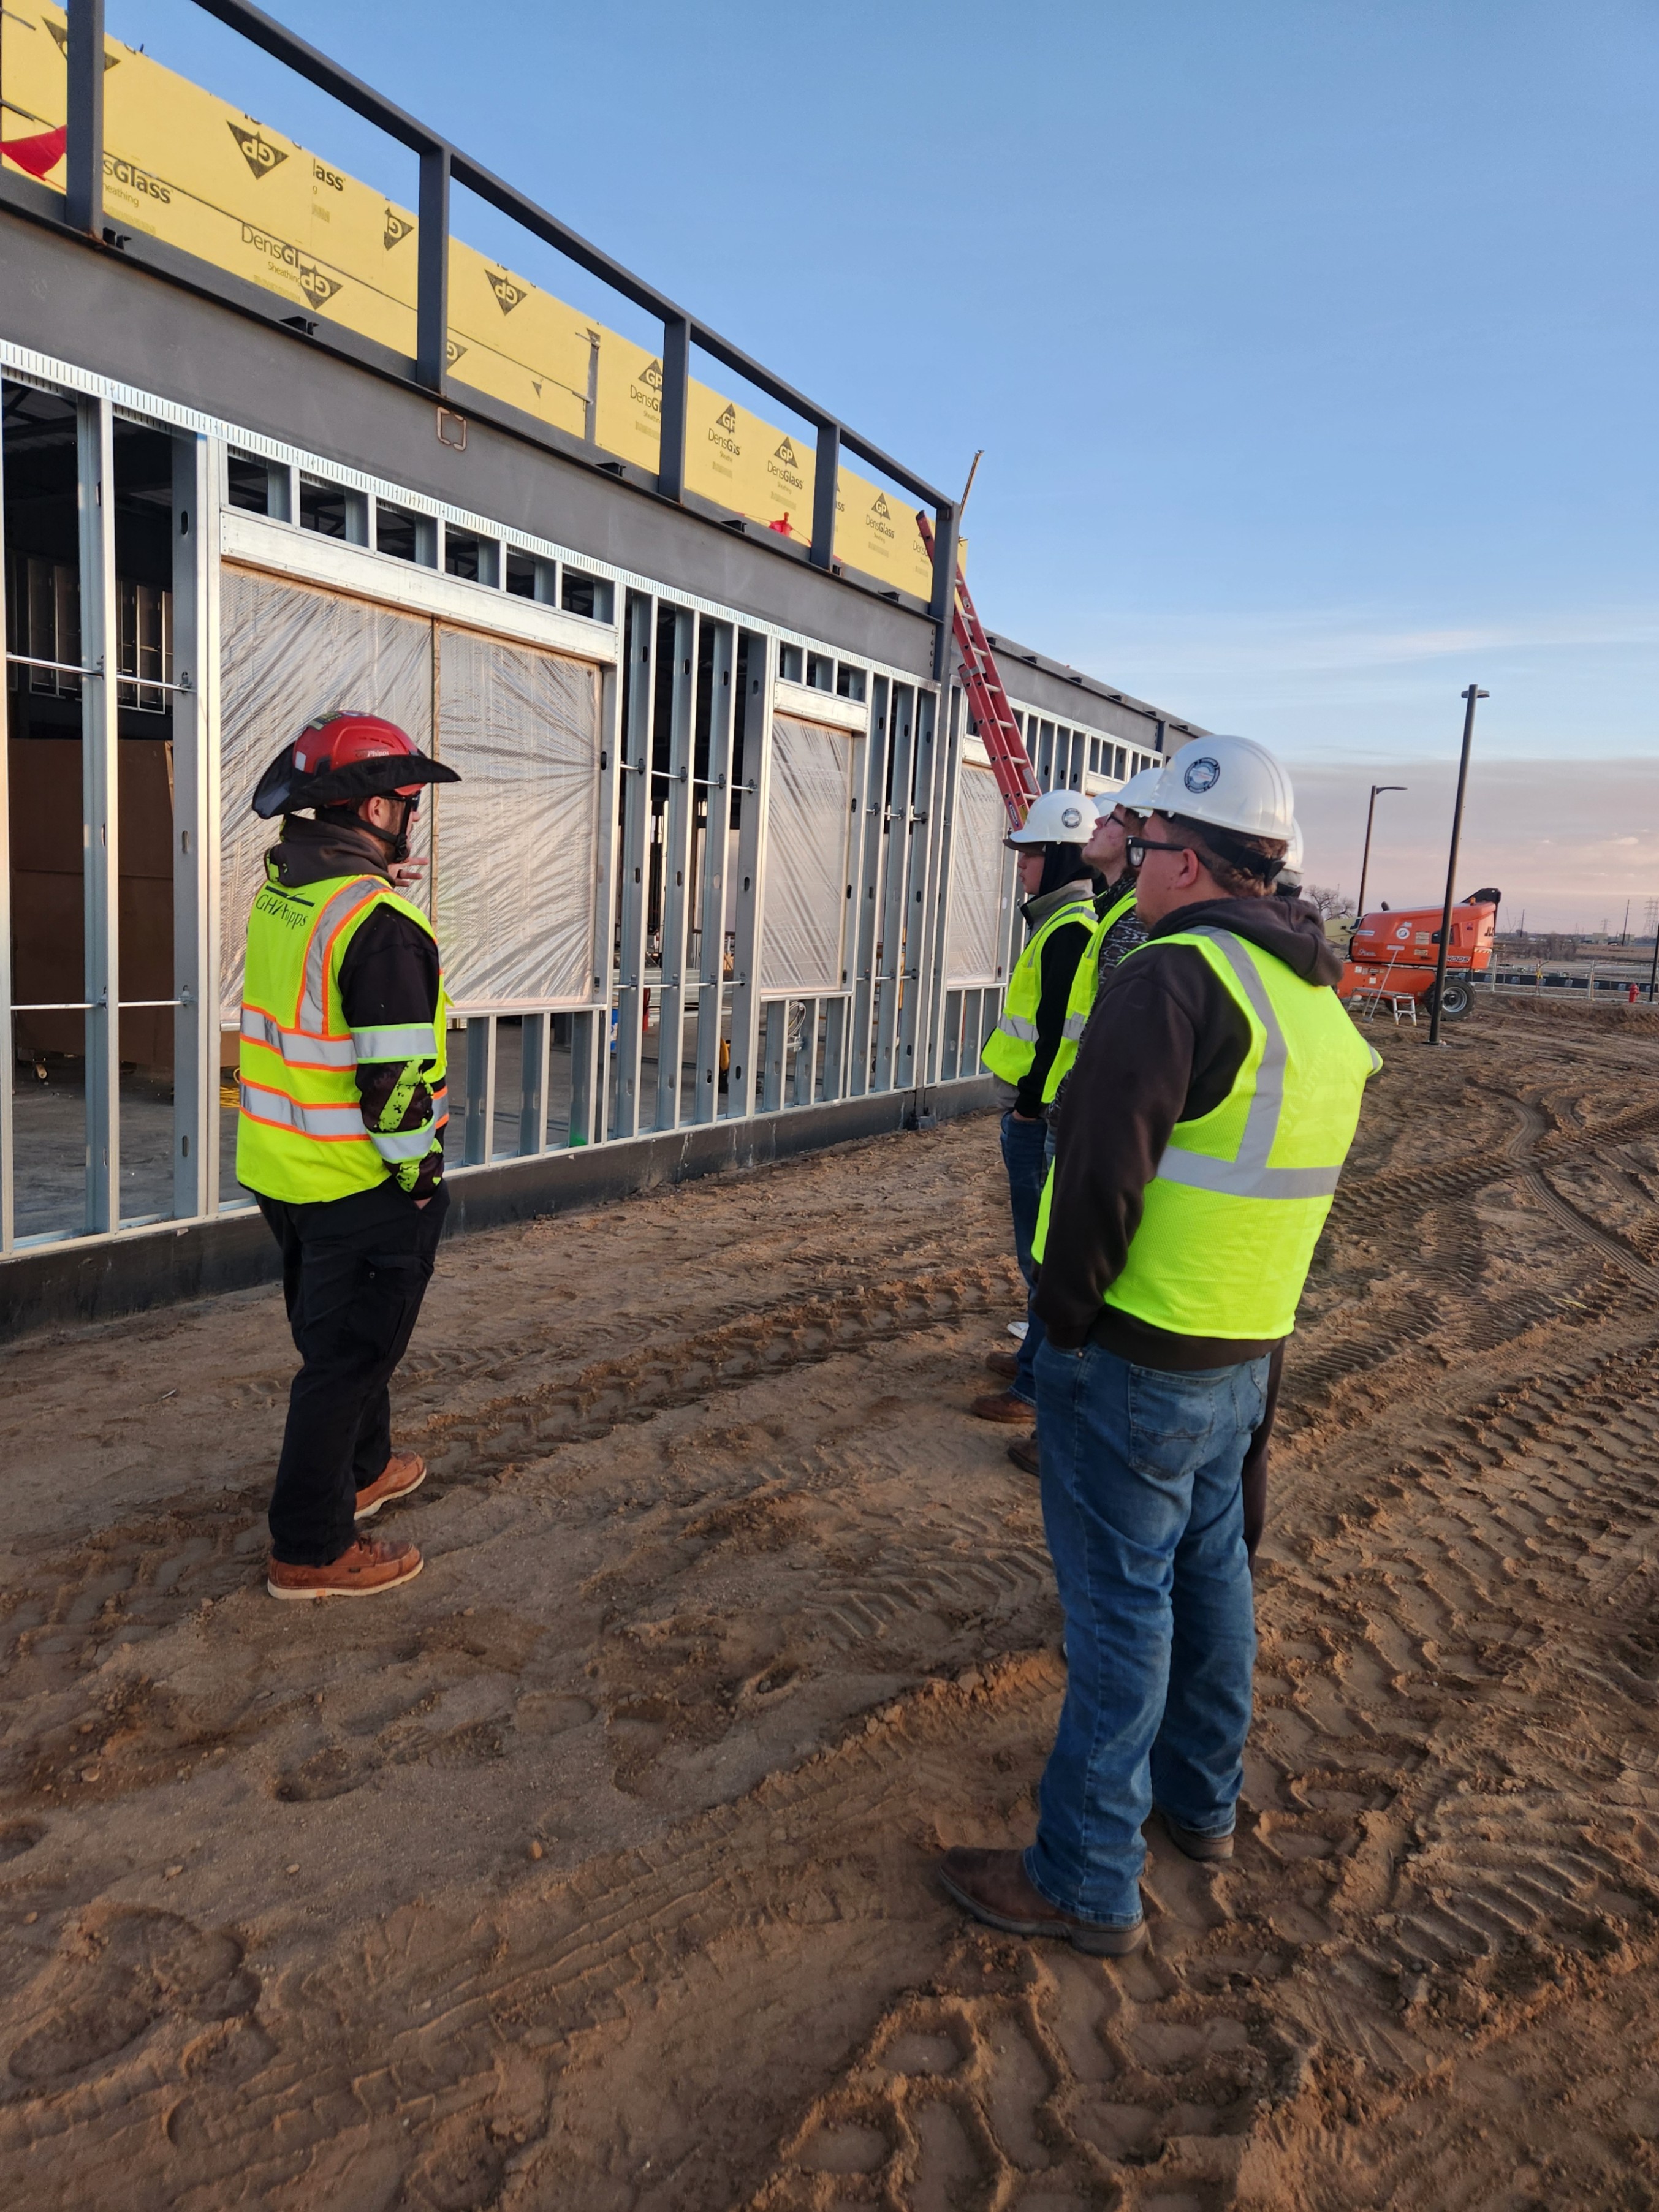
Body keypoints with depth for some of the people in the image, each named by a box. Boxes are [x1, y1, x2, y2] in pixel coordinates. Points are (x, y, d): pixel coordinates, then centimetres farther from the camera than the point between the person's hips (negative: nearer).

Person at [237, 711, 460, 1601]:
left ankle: (361, 1471, 45)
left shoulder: (279, 890, 3)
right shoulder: (380, 924, -24)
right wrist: (420, 1176, -12)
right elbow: (397, 1080, -24)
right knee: (349, 1355, 5)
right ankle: (312, 1549, 17)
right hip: (361, 1186, -9)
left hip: (280, 1171, 9)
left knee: (337, 1334, 25)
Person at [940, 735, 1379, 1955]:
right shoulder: (1320, 996, 8)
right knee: (1210, 1575, 22)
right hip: (1247, 1353, 9)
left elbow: (1101, 1176, -25)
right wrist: (1248, 1315, 17)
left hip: (1139, 1362, -9)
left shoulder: (1175, 977, -21)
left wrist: (1068, 1313, -11)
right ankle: (1203, 1799, 41)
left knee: (1120, 1610, 2)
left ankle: (1088, 1883, 17)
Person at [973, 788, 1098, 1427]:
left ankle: (1040, 1387, 8)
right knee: (1041, 1250, 20)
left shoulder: (1069, 931, -19)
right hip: (1043, 1113, 11)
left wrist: (1029, 1106, -16)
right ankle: (1037, 1356, 34)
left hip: (1044, 1118, -11)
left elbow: (1060, 1033, -24)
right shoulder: (1068, 920, 14)